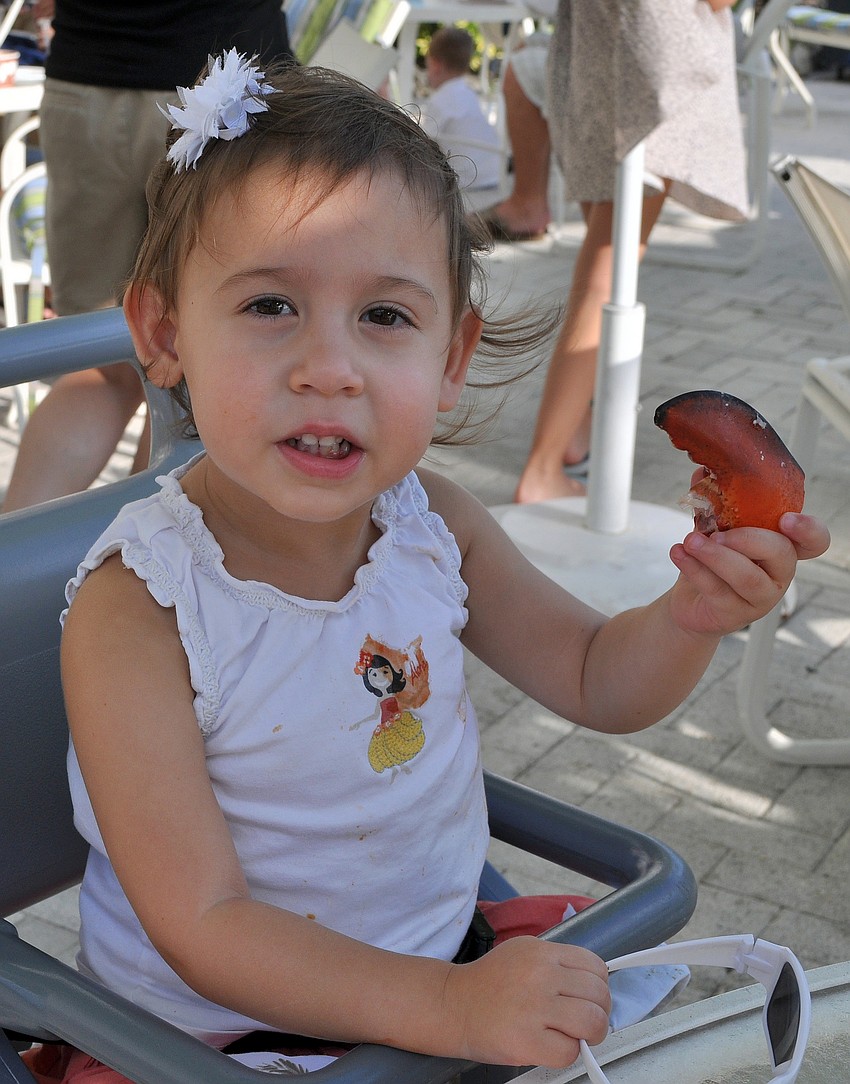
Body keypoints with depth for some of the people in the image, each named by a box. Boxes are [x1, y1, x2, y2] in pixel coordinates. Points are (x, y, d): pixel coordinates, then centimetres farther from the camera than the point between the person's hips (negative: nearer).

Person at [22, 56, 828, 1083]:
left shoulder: (431, 521, -11)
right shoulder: (137, 612, -27)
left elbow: (596, 681, 2)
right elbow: (202, 927, -26)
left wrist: (691, 613, -19)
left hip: (445, 952, 4)